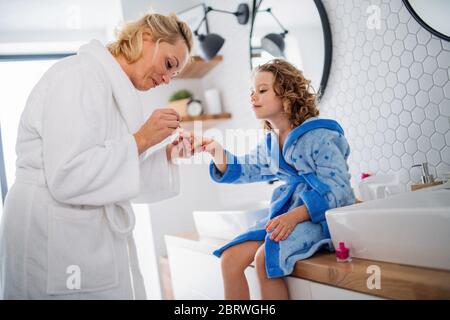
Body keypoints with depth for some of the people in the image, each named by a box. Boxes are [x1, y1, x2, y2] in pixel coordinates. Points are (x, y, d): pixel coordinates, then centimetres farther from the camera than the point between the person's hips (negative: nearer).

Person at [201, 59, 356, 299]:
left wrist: (295, 216, -31)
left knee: (265, 257, -29)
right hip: (286, 212, 8)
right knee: (230, 259, -7)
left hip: (322, 215, -8)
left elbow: (338, 190, -18)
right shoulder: (270, 143, 12)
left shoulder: (319, 136, -12)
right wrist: (216, 152, -4)